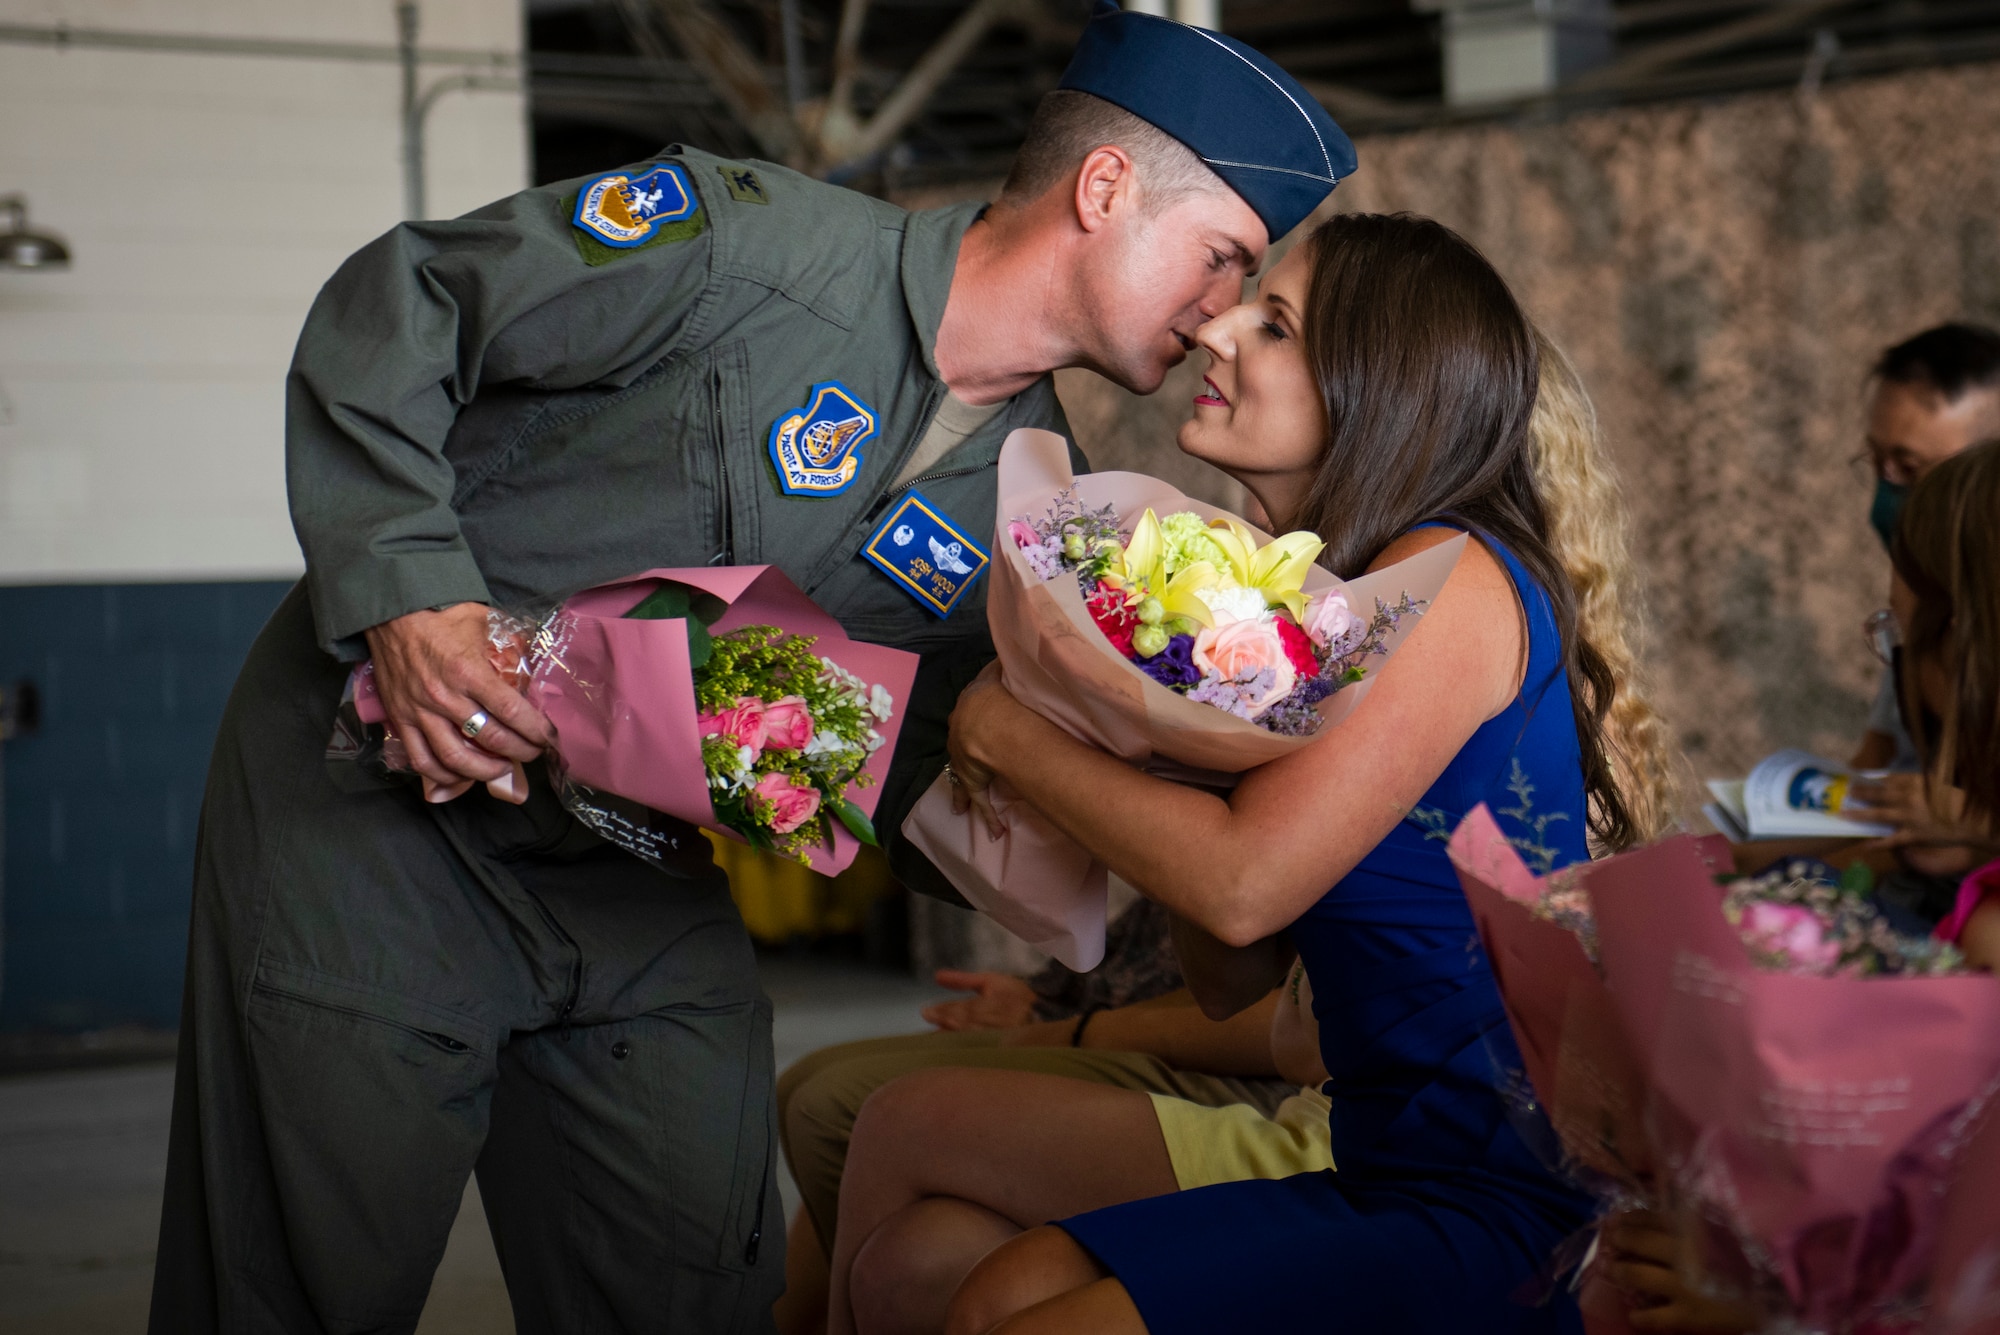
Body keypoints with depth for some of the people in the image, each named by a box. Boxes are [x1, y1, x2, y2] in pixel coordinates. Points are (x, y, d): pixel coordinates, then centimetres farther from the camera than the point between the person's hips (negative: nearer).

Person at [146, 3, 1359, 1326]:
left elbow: (923, 785, 6)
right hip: (382, 802, -6)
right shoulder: (755, 244, -19)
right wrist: (409, 596, -26)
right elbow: (389, 317, -14)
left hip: (646, 887, 6)